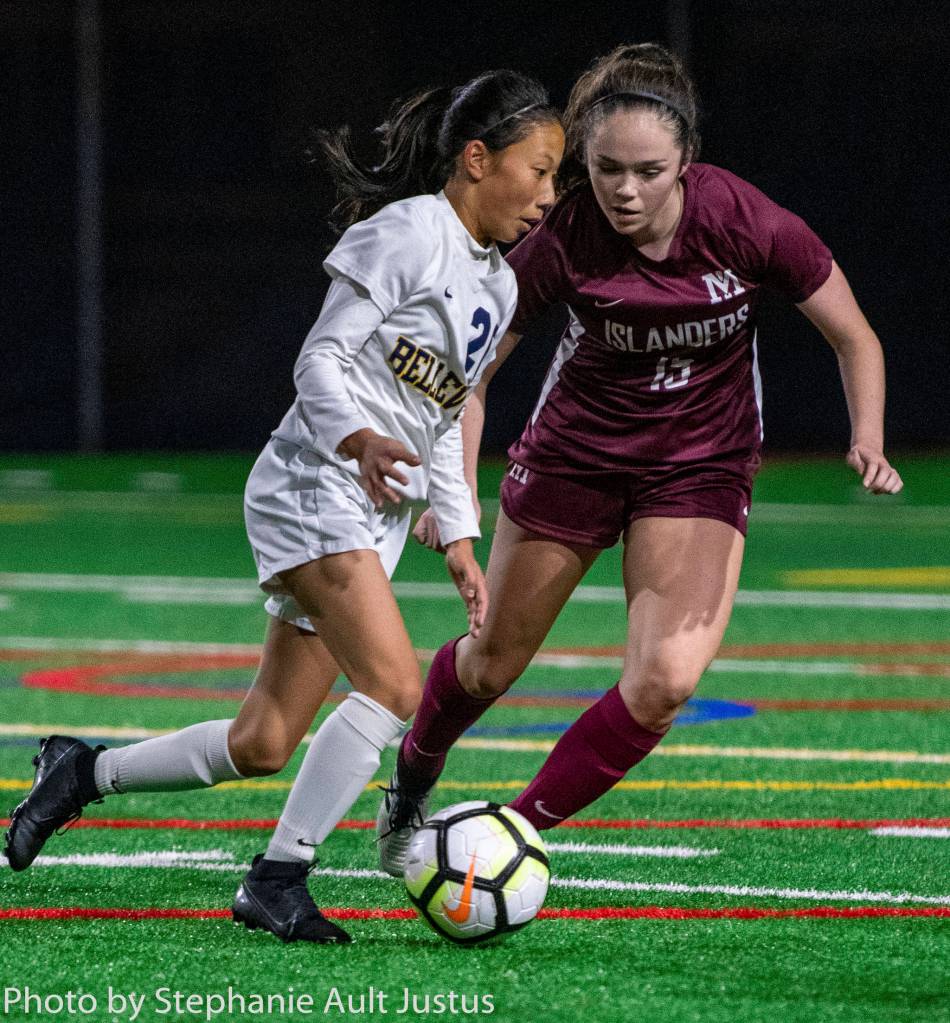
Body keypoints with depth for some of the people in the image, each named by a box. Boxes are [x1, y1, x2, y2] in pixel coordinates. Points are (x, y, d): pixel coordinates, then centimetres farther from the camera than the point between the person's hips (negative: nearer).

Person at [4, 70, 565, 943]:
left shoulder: (499, 283, 17)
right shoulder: (407, 234, -9)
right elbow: (320, 360, -13)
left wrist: (461, 542, 17)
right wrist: (360, 442, -31)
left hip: (378, 515, 9)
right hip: (316, 487, -9)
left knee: (262, 746, 6)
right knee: (394, 684, -24)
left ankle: (84, 771, 24)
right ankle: (279, 877, -17)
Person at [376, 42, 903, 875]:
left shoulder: (744, 222, -23)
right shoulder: (562, 237, -23)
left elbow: (854, 338, -10)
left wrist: (868, 444, -25)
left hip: (702, 465, 0)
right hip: (576, 452, 0)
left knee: (666, 681, -19)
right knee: (490, 665, 13)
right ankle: (411, 782, 45)